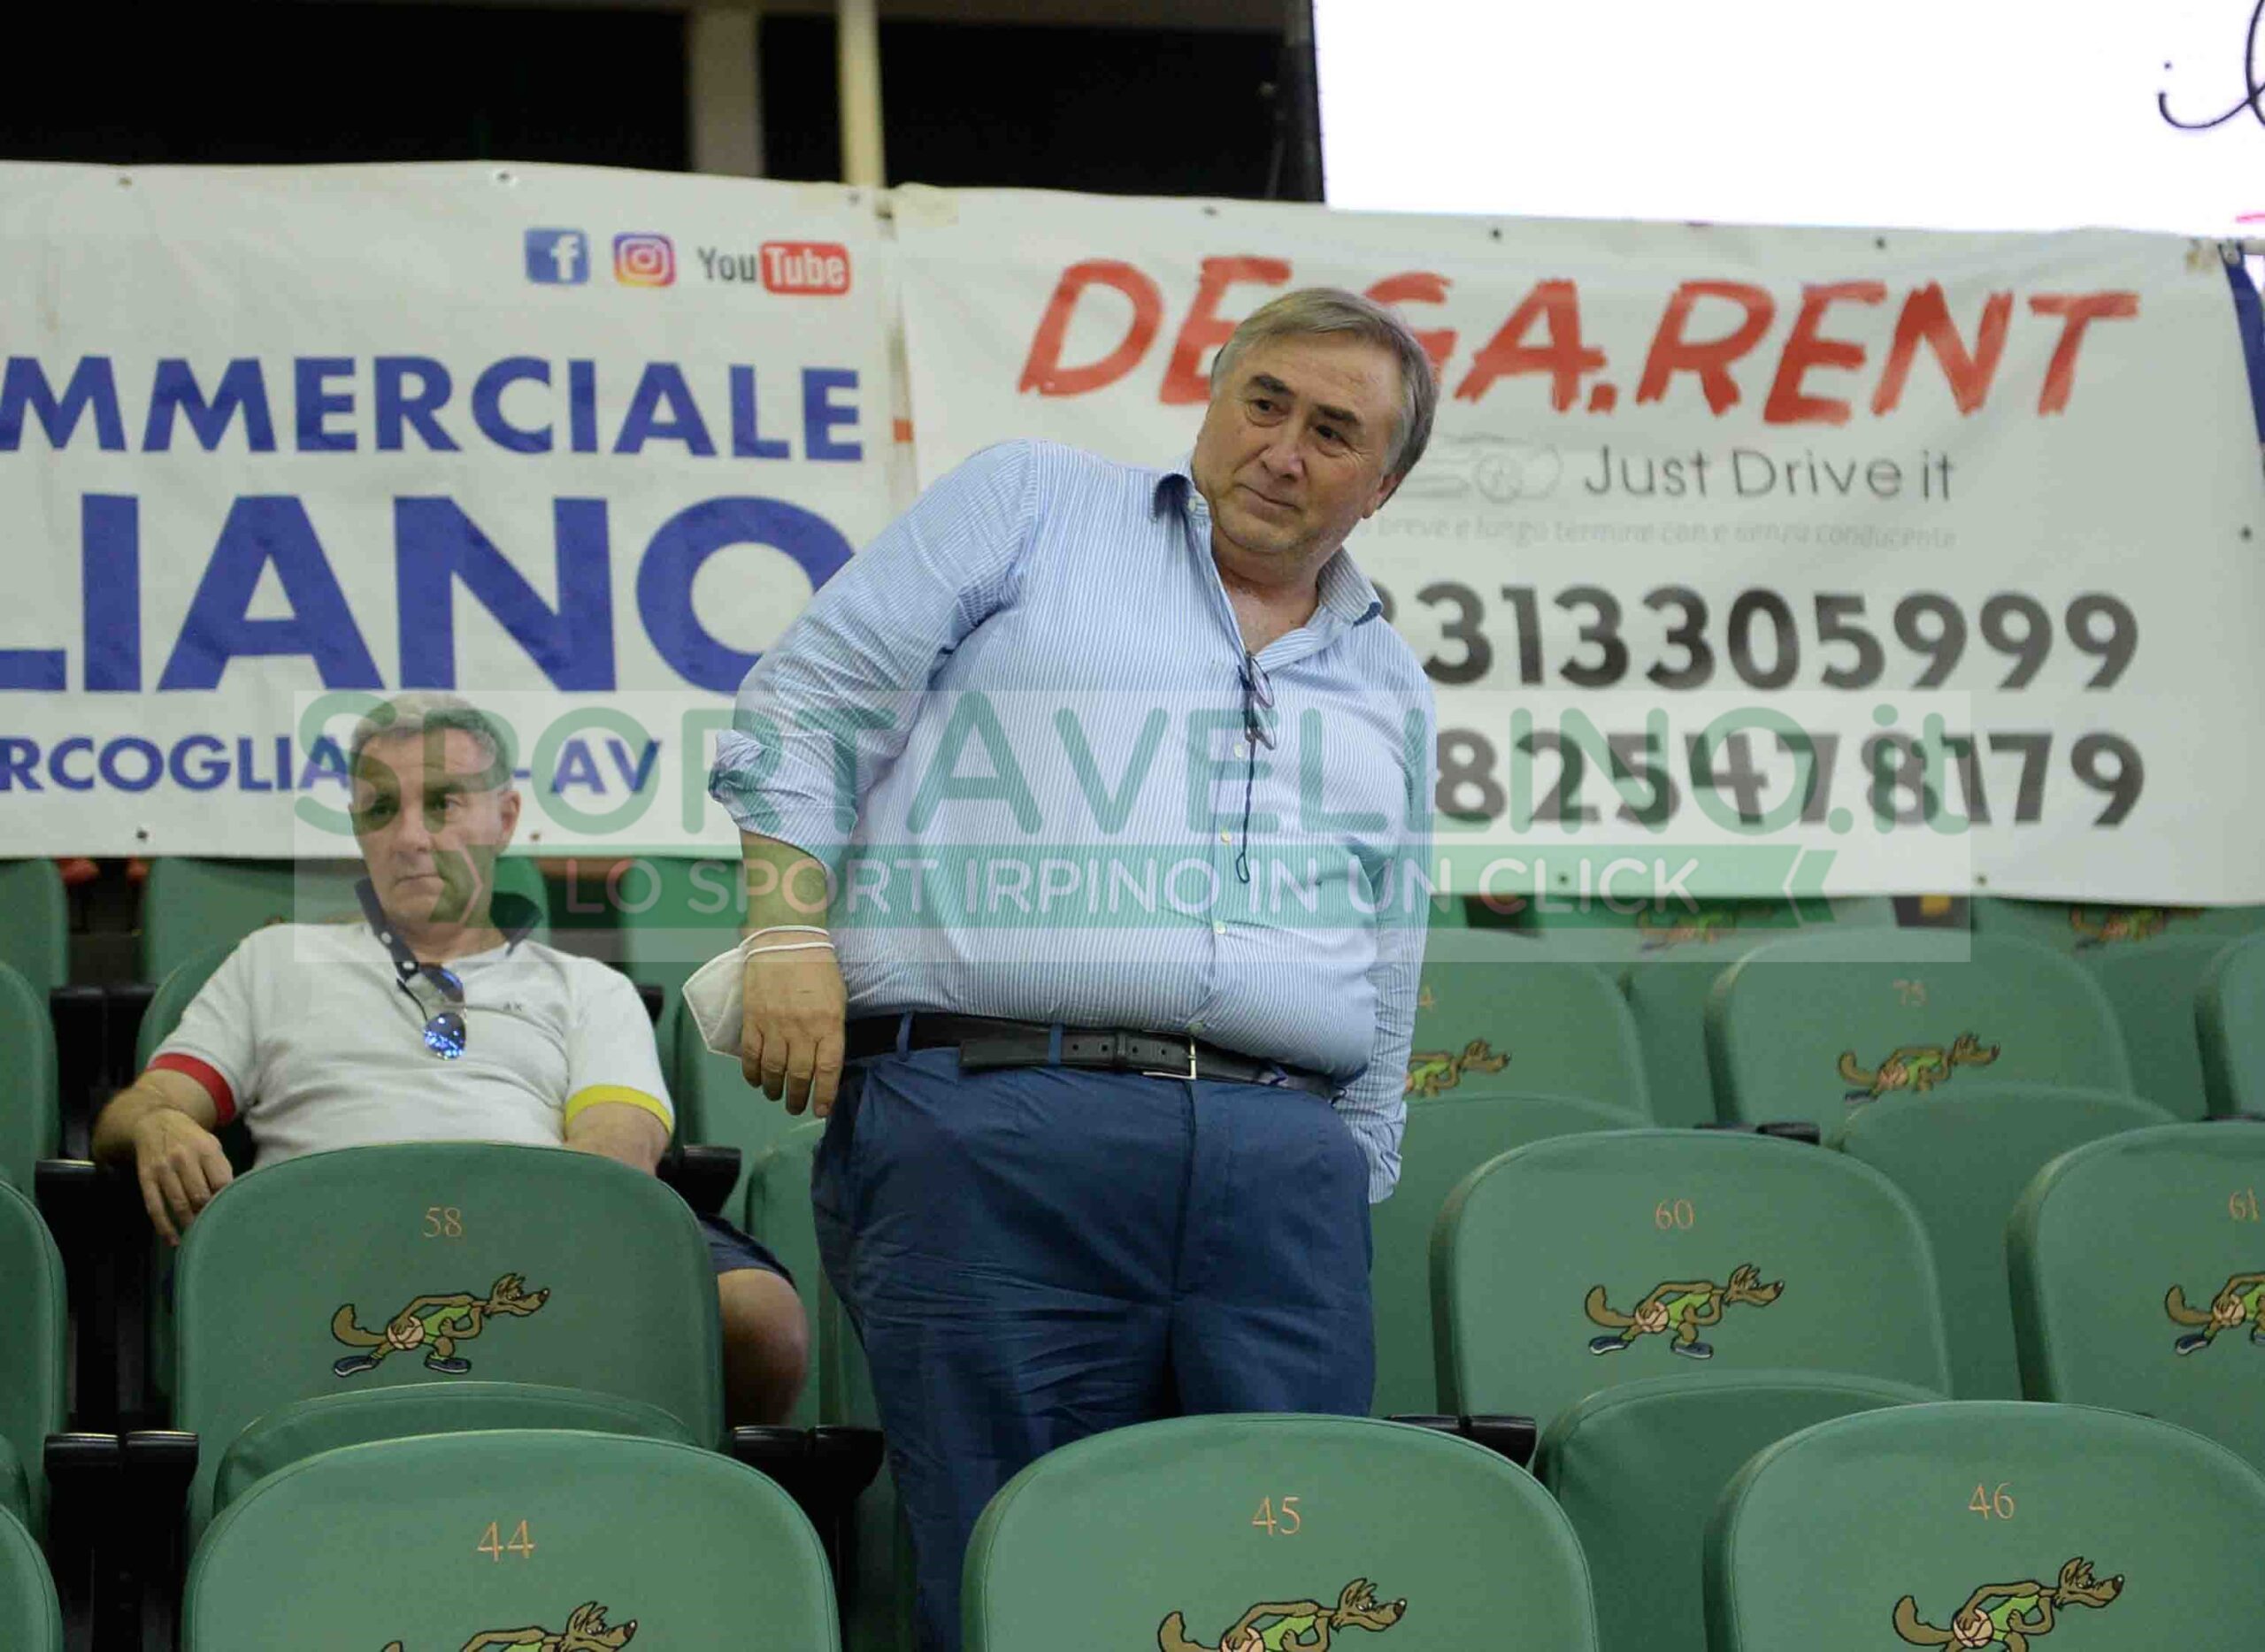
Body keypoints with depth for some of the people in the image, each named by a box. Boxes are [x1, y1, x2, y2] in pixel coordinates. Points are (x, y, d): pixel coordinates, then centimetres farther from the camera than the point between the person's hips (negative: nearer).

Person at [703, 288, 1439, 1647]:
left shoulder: (1390, 692, 25)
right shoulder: (1030, 503, 13)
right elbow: (808, 707, 6)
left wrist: (1352, 1183, 19)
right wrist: (793, 932, -6)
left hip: (1280, 1161, 4)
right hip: (989, 1127, -4)